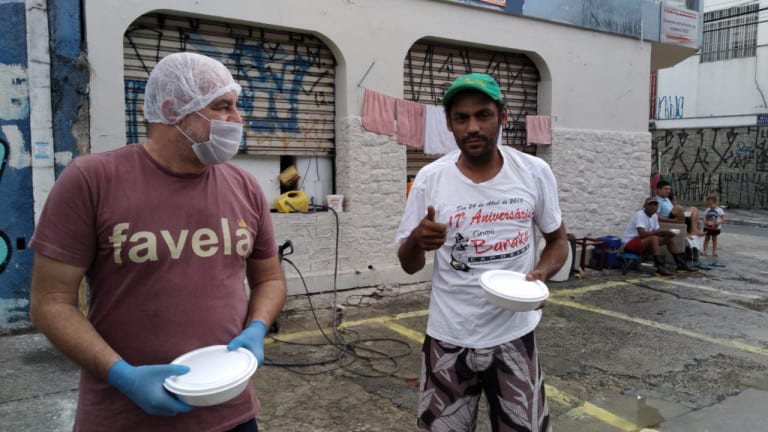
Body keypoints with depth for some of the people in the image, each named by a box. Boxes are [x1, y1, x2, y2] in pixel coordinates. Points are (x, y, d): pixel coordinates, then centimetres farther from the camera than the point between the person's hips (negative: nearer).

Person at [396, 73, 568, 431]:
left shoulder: (535, 172, -6)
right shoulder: (429, 179, -10)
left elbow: (558, 240, 8)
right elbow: (409, 266, -2)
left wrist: (541, 273, -14)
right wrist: (417, 241, -26)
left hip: (515, 336, 1)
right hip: (449, 340, 0)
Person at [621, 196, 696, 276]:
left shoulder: (654, 216, 9)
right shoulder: (639, 215, -19)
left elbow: (656, 232, 9)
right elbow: (642, 234, -31)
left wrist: (667, 233, -12)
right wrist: (661, 231, -28)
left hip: (645, 243, 9)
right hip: (630, 243, -9)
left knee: (668, 238, 5)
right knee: (653, 238, -33)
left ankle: (681, 264, 8)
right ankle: (660, 268, -38)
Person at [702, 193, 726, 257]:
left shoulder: (719, 210, -8)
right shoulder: (708, 210, 0)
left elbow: (723, 218, -7)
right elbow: (705, 217, 1)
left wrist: (719, 222, -24)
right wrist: (705, 222, -19)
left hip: (715, 228, -2)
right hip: (707, 227, 2)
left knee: (714, 239, 10)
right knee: (707, 238, 9)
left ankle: (714, 251, 17)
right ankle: (704, 250, 12)